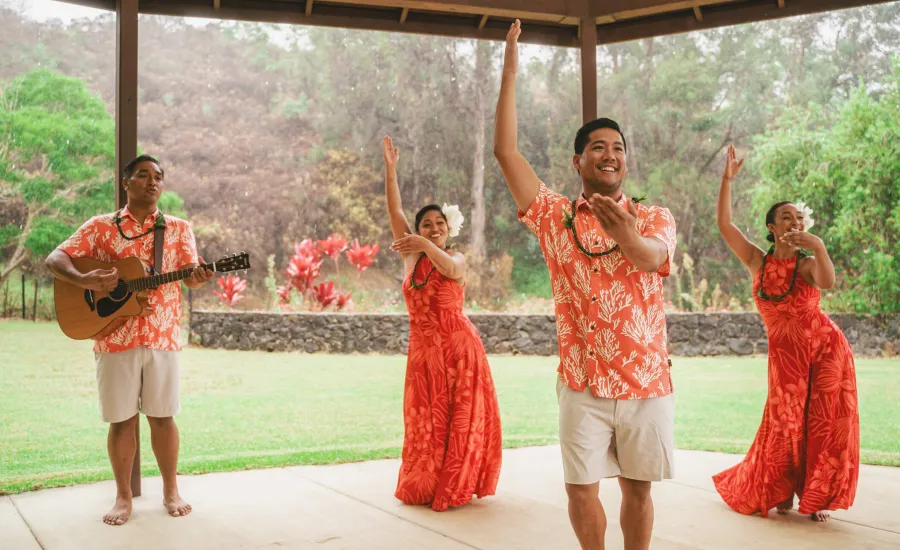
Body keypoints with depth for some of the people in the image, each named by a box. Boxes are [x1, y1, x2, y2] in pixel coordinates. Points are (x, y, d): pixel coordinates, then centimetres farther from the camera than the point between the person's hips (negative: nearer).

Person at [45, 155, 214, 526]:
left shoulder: (179, 228, 8)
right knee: (121, 419, 6)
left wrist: (198, 278, -25)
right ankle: (123, 496, 20)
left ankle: (171, 491, 21)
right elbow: (55, 259, -1)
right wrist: (83, 279, -20)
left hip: (162, 337, 1)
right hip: (115, 337, 0)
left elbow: (191, 275, -1)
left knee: (162, 417, 7)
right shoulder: (100, 226, 4)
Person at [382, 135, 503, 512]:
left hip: (459, 346, -3)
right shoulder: (411, 257, 7)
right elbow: (394, 210, 0)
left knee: (461, 418, 1)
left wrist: (426, 246, -47)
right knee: (425, 420, 8)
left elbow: (448, 267, -29)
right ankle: (423, 485, 22)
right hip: (423, 349, 3)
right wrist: (390, 168, -8)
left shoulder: (458, 259, -3)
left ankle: (454, 487, 13)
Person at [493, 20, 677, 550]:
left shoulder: (656, 218, 2)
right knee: (582, 487, 4)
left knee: (638, 488, 10)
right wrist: (511, 72, -6)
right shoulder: (555, 215, 3)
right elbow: (507, 151, -3)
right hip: (582, 384, 0)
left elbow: (652, 258, -21)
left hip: (647, 382, 0)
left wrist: (625, 233, -45)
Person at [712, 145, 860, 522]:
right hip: (785, 353, 1)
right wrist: (727, 179, -10)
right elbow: (724, 224, -6)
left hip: (827, 347, -1)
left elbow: (828, 282, -26)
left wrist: (818, 246, -39)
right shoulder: (757, 261, 2)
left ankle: (816, 497, 15)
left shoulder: (808, 264, -3)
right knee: (785, 423, 3)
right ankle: (781, 491, 24)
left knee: (824, 423, 1)